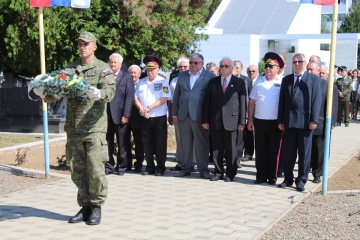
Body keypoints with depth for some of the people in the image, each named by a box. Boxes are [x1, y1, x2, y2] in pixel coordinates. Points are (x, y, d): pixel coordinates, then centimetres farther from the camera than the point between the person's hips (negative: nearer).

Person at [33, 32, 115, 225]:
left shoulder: (103, 68, 1)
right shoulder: (69, 69, 14)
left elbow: (109, 92, -15)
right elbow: (56, 93, 9)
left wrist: (97, 93, -37)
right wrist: (43, 92, -12)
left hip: (95, 127, -4)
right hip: (73, 128, 5)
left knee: (95, 170, -5)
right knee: (77, 170, 8)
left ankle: (96, 207, 11)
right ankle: (85, 207, 21)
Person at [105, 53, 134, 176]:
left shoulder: (127, 77, 4)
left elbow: (129, 97, -3)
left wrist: (126, 115, -10)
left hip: (120, 115, -2)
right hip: (106, 114, 2)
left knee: (121, 143, 4)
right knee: (107, 142, 5)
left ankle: (121, 167, 13)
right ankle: (108, 166, 14)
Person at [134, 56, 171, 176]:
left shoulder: (163, 82, -2)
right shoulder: (141, 82, 10)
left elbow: (164, 99, -12)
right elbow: (136, 98, 8)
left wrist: (149, 108, -16)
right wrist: (142, 109, -10)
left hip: (159, 118, -3)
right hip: (145, 118, 4)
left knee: (160, 144, 1)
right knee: (147, 144, 7)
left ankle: (160, 168, 11)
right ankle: (150, 167, 17)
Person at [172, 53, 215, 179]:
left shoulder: (209, 76, 1)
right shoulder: (182, 75, 15)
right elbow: (176, 95, 15)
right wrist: (175, 113, 9)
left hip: (200, 115, -4)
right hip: (183, 115, 4)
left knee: (202, 143, 1)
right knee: (185, 143, 8)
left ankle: (203, 169, 9)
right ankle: (185, 168, 17)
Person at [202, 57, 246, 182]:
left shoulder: (239, 83, 3)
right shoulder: (213, 82, 10)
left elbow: (243, 103, 0)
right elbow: (207, 102, 8)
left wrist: (242, 121, -5)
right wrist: (205, 120, 1)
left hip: (231, 121, -2)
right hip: (215, 121, 2)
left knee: (231, 150, 3)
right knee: (216, 149, 7)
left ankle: (230, 173, 15)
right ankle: (218, 172, 18)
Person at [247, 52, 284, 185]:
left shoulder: (282, 82, -2)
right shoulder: (259, 81, 8)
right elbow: (252, 102, 10)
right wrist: (250, 119, 6)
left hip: (275, 122, -3)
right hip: (259, 121, 3)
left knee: (274, 151, 5)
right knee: (260, 150, 7)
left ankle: (272, 177, 14)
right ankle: (261, 176, 15)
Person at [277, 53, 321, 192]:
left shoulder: (314, 79, 2)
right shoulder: (286, 80, 12)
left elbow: (316, 100, -4)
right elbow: (282, 100, 10)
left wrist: (314, 120, -11)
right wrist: (280, 120, 4)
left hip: (305, 122, -3)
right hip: (289, 122, 3)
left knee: (304, 153, 4)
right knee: (288, 153, 8)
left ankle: (301, 180, 14)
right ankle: (288, 179, 19)